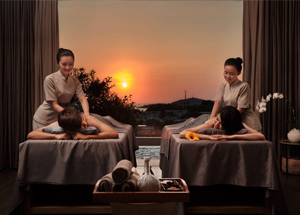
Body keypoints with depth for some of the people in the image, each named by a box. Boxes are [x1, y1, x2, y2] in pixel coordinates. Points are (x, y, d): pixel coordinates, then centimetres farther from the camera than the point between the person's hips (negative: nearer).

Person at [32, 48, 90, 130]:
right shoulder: (50, 79, -17)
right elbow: (54, 104, -18)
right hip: (44, 120, -4)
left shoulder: (75, 80, -1)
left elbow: (82, 98, -11)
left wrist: (86, 115, -30)